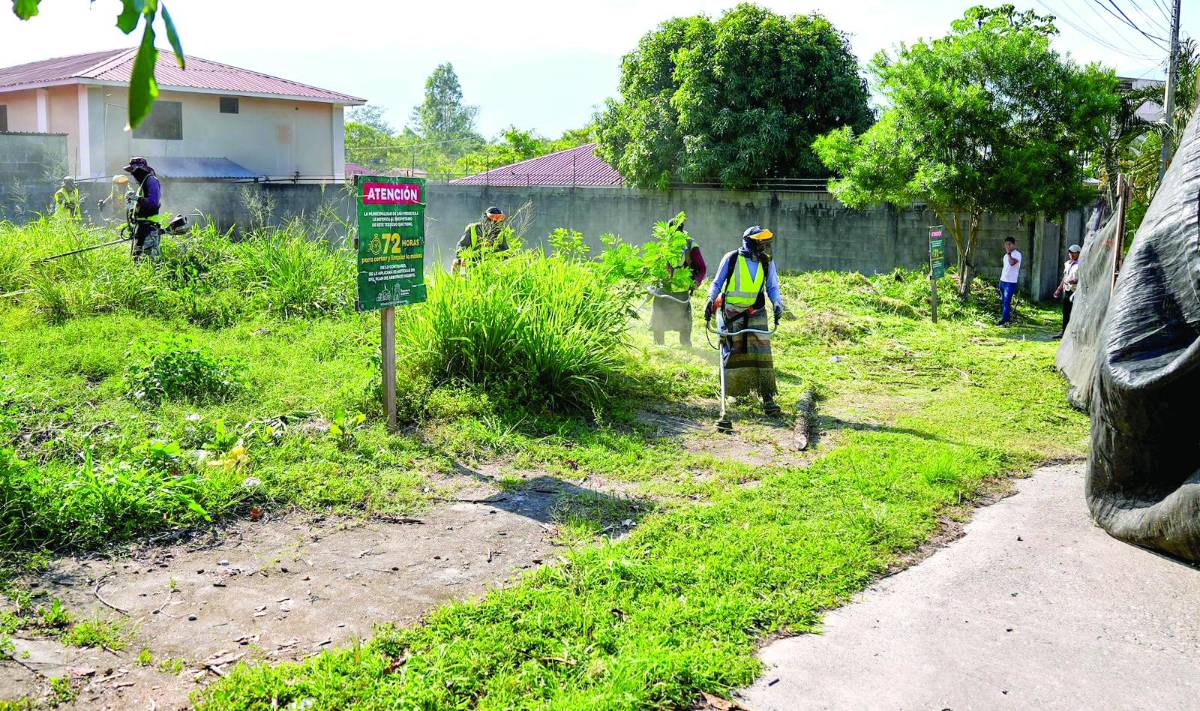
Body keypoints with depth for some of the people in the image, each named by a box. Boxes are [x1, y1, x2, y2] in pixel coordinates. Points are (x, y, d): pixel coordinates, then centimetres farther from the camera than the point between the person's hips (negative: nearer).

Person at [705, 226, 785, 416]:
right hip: (732, 313, -2)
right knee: (734, 354, 2)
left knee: (762, 354, -8)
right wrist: (710, 300, -8)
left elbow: (772, 288, 11)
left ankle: (768, 398, -9)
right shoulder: (731, 259, -2)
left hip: (756, 314, 2)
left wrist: (778, 304, -7)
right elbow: (717, 283, 7)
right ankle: (737, 392, 18)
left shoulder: (767, 263, 6)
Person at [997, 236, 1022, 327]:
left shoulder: (1017, 254, -11)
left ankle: (1003, 321, -15)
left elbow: (1012, 262, -31)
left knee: (1007, 301, -12)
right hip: (1003, 281, 8)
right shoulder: (1006, 255, 15)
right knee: (1003, 301, 12)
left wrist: (1008, 253, -23)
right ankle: (1007, 318, 22)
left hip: (1011, 282, -8)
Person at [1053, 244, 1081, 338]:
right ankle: (1064, 331, 18)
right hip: (1066, 291, 8)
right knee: (1065, 312, 11)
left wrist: (1075, 281, -28)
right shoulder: (1067, 264, 16)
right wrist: (1059, 289, 21)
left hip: (1076, 291, -8)